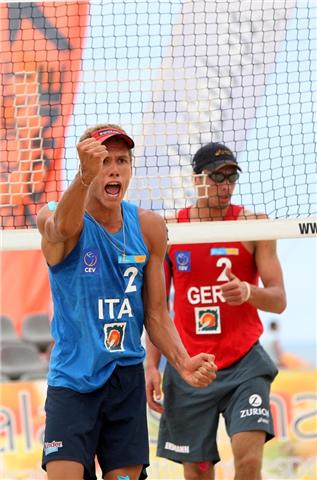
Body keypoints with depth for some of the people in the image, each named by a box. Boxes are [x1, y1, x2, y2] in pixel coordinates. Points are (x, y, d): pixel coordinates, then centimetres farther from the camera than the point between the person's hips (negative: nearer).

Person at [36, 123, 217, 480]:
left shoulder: (148, 227, 2)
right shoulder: (55, 217, -11)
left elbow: (156, 315, 10)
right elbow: (62, 229, -38)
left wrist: (182, 363, -8)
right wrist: (85, 177, -58)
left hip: (127, 380, 4)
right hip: (72, 380, -4)